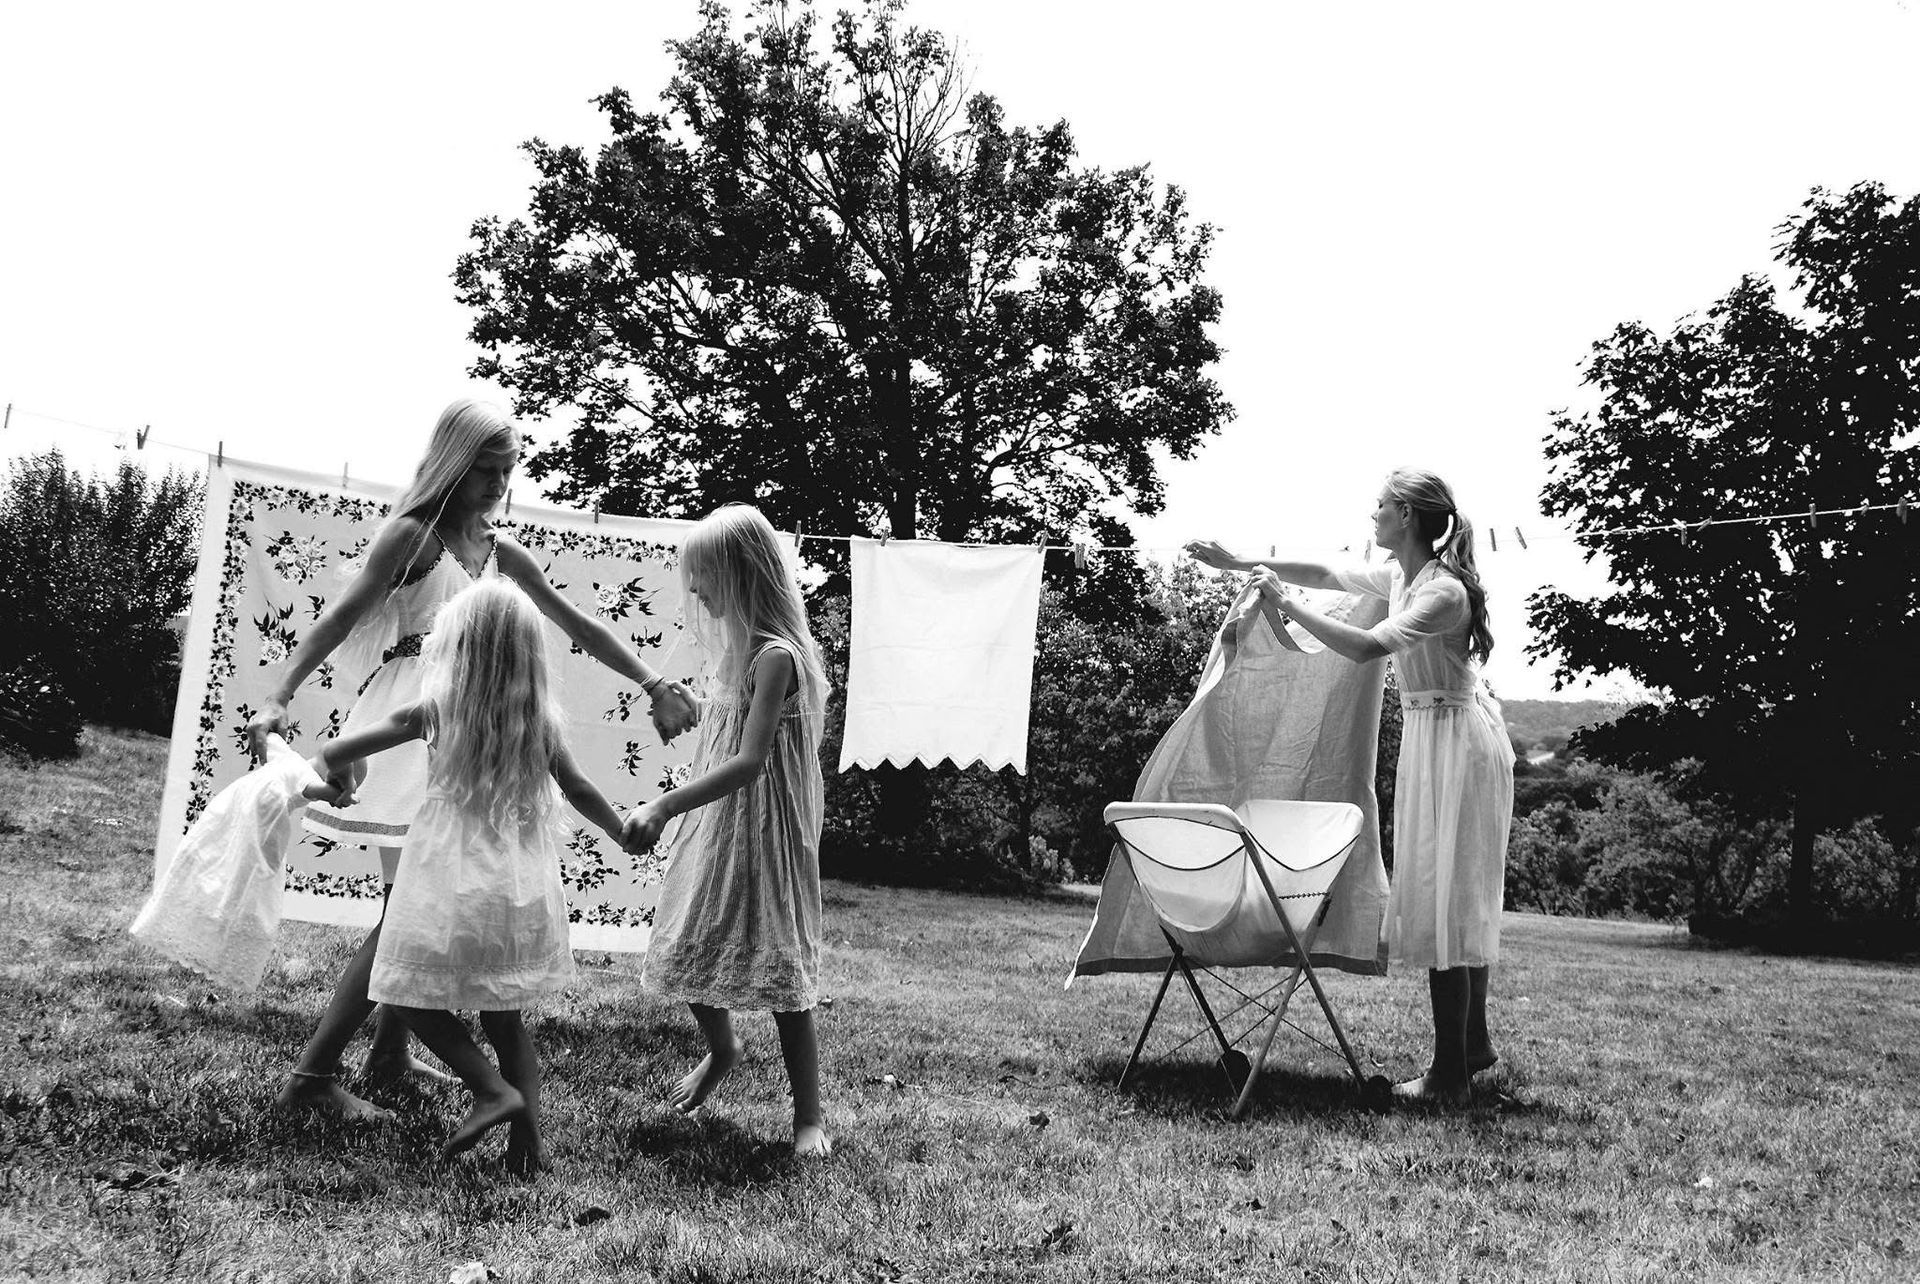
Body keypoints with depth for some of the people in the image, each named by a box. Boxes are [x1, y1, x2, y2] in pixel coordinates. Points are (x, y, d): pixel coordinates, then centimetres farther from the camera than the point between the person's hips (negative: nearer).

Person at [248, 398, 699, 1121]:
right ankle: (311, 1076, -6)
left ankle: (390, 1053, 24)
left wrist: (655, 685, 17)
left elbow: (578, 626, 19)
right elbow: (340, 618, -13)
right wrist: (278, 699, -25)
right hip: (410, 720, -8)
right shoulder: (413, 533, -5)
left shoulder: (501, 553, 15)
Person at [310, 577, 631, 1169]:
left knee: (414, 997, 10)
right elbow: (581, 793, 7)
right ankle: (528, 1131, 11)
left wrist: (321, 767, 15)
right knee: (504, 1015, 16)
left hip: (454, 876, -4)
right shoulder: (540, 721, 0)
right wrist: (627, 836, 20)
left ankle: (495, 1091, -4)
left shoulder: (434, 711, -8)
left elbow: (338, 753, -4)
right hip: (521, 880, 4)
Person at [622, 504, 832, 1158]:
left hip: (762, 830, -9)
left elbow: (750, 761, -27)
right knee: (689, 952, 15)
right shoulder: (737, 646, 8)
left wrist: (666, 805, -31)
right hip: (714, 824, 9)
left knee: (779, 962, -2)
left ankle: (810, 1111, 10)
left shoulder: (775, 656, -20)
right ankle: (720, 1050, 42)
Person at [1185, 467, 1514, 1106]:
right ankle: (1474, 1042, 29)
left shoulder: (1445, 591, -22)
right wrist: (1235, 563, 15)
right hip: (1427, 736, 10)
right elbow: (1326, 574, 16)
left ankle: (1450, 1076, -4)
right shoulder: (1399, 575, 6)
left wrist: (1287, 605, -27)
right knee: (1459, 899, 17)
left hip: (1456, 740, -10)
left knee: (1443, 898, -9)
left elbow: (1366, 647, -32)